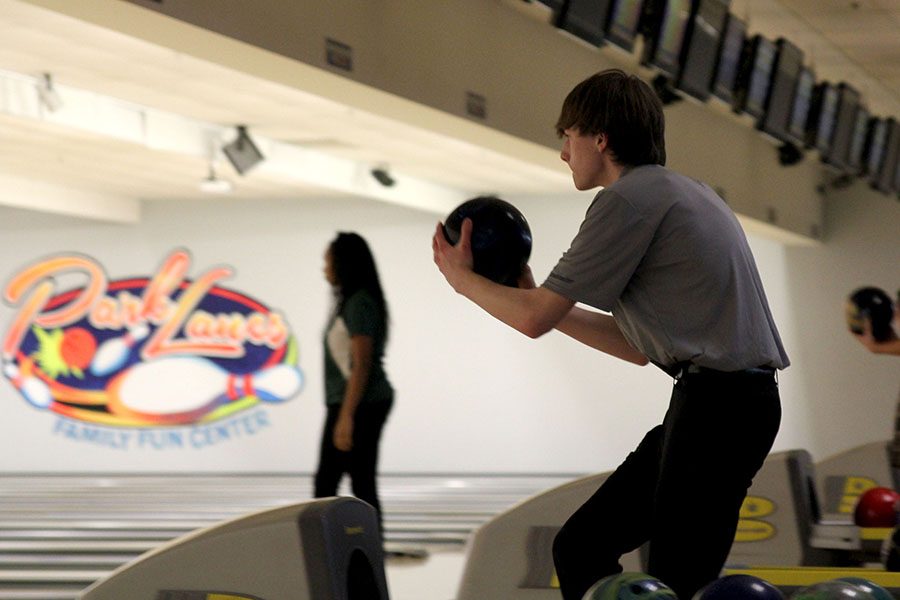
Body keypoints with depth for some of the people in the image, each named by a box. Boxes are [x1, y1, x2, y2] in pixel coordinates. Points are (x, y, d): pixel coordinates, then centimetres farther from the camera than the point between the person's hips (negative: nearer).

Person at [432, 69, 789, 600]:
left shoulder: (629, 198, -8)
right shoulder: (681, 193, 22)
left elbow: (535, 320, -8)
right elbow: (639, 347, 24)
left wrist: (463, 278, 10)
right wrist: (535, 297, 24)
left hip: (718, 403, -10)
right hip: (719, 401, 10)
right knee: (581, 548, 11)